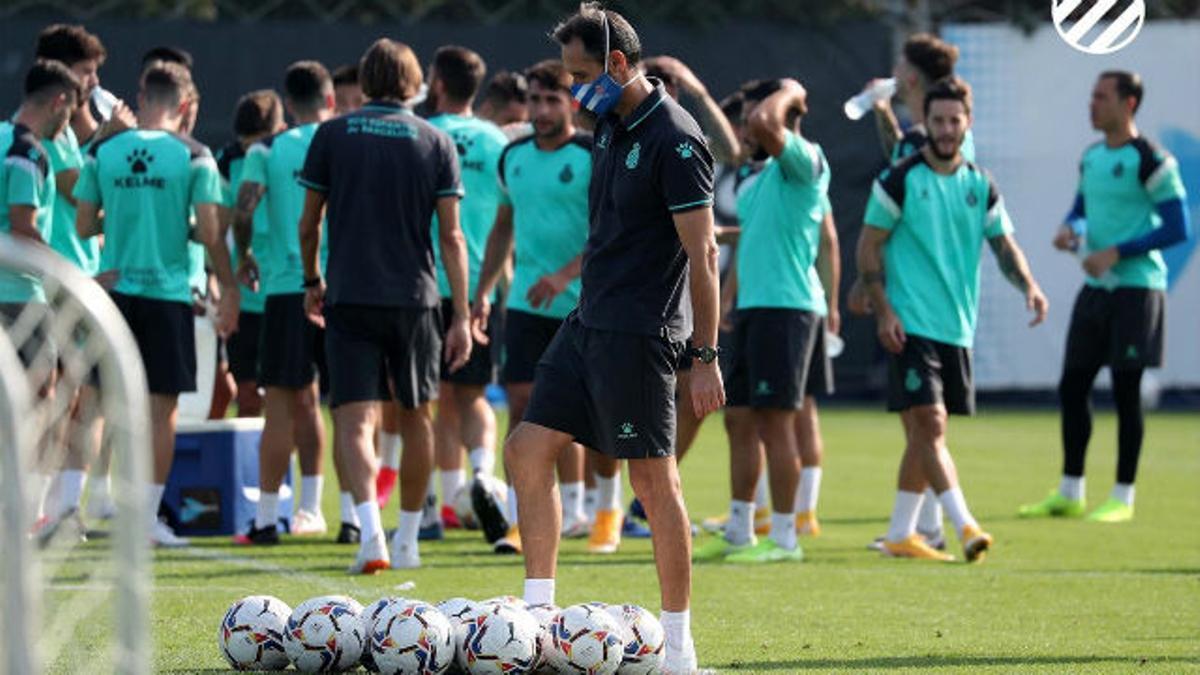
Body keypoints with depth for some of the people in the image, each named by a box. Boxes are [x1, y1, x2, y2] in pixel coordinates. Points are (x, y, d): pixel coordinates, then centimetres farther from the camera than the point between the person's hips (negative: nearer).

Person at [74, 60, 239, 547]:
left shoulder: (101, 153, 2)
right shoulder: (193, 156, -5)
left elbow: (84, 226, 4)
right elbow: (210, 233, -7)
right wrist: (229, 289, 5)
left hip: (114, 289, 2)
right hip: (167, 292, -2)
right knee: (162, 407, 3)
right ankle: (149, 516, 3)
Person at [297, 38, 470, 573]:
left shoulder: (331, 136, 2)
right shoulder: (436, 143, 2)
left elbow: (309, 223, 6)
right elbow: (451, 235, -1)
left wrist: (312, 282, 23)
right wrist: (461, 317, 1)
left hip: (348, 298, -1)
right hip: (413, 299, 1)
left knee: (355, 419, -6)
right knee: (416, 416, 16)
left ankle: (371, 532, -26)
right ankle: (406, 539, 24)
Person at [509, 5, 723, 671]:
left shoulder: (674, 140, -15)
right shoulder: (612, 127, 13)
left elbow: (701, 252, -17)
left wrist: (706, 355, -19)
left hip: (638, 334, -9)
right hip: (587, 322, 9)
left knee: (653, 478, -4)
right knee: (528, 448, 7)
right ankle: (537, 612, 13)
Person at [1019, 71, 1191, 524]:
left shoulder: (1150, 160, -12)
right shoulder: (1091, 158, 12)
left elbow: (1177, 228, -14)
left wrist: (1116, 253, -18)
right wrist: (1070, 231, 2)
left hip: (1135, 287, -8)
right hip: (1096, 289, 8)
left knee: (1125, 391, -4)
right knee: (1072, 387, 7)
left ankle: (1123, 498, 4)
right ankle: (1070, 493, 17)